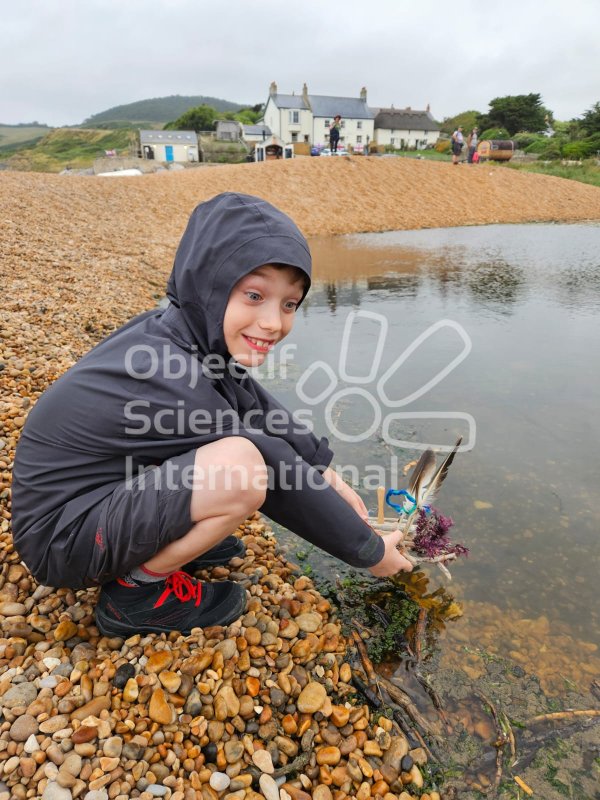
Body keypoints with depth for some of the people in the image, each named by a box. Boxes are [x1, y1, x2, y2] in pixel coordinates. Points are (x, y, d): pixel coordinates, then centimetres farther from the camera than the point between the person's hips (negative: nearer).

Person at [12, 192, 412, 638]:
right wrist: (370, 551, -13)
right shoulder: (168, 379, -31)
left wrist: (327, 474, 0)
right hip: (61, 538, -8)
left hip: (113, 486, 9)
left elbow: (262, 413, 5)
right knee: (241, 466, -32)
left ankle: (171, 538, 9)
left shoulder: (185, 335, -6)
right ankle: (136, 592, -7)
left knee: (246, 422, 6)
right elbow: (282, 477, -25)